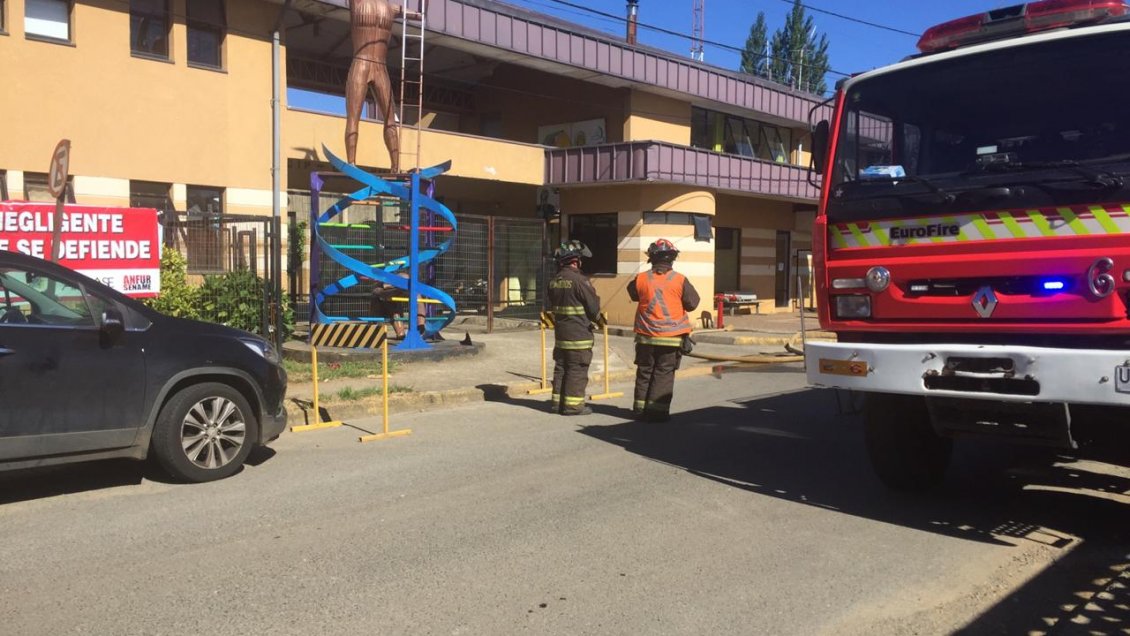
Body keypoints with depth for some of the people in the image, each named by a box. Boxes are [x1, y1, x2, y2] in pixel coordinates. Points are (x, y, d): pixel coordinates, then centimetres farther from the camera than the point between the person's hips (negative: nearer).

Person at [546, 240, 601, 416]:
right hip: (579, 334, -7)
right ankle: (573, 405, 1)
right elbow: (594, 308, -13)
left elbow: (549, 306, 14)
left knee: (561, 368, 14)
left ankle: (558, 401, 20)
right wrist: (594, 318, 8)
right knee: (577, 370, -1)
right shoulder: (579, 280, -17)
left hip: (560, 333, 8)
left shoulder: (554, 281, 7)